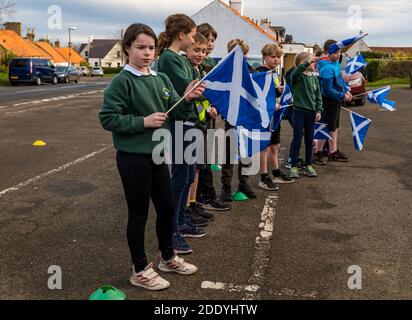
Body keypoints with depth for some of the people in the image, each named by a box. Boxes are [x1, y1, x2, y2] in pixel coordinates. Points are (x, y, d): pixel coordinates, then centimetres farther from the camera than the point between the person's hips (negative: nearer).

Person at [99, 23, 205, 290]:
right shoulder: (122, 82, -12)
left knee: (167, 207, 17)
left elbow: (177, 113, 6)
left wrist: (188, 99, -14)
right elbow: (107, 118, -16)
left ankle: (168, 258, 38)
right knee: (139, 214, 5)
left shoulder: (161, 79, 7)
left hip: (158, 155, 7)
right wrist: (143, 121, -20)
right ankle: (140, 270, 22)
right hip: (133, 157, -7)